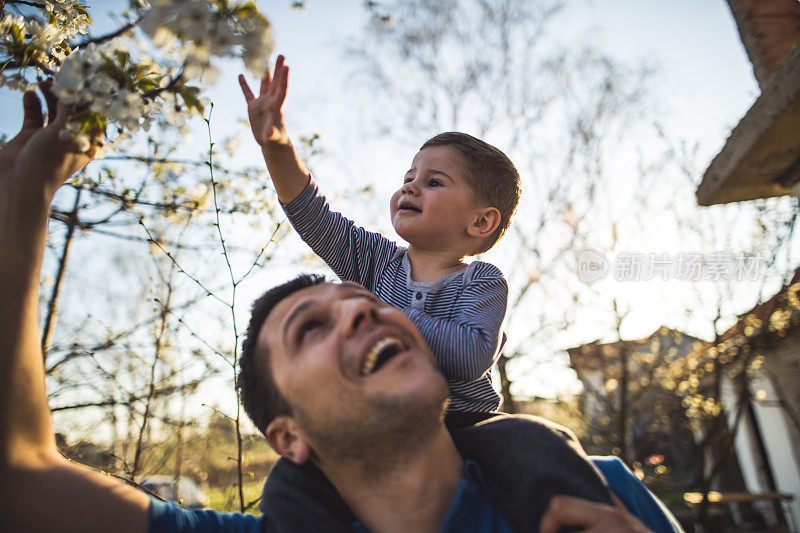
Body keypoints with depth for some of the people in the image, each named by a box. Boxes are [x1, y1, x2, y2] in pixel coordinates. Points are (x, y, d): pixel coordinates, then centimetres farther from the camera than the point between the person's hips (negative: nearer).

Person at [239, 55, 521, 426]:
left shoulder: (484, 282, -8)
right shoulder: (378, 261, 4)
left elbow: (473, 357, -24)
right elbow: (312, 215, -1)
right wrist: (277, 147, -14)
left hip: (462, 425, -2)